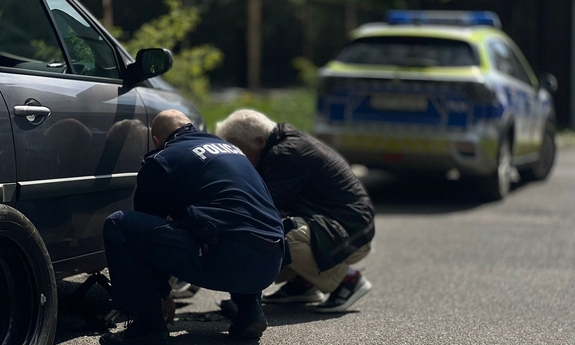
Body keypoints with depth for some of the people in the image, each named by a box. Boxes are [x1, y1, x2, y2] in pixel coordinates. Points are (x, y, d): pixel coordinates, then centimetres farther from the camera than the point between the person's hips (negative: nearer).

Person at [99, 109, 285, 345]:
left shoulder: (162, 160, 10)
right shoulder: (230, 149, 30)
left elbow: (149, 225, 17)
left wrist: (163, 295, 30)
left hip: (226, 261, -7)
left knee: (118, 226, 1)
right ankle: (249, 311, 22)